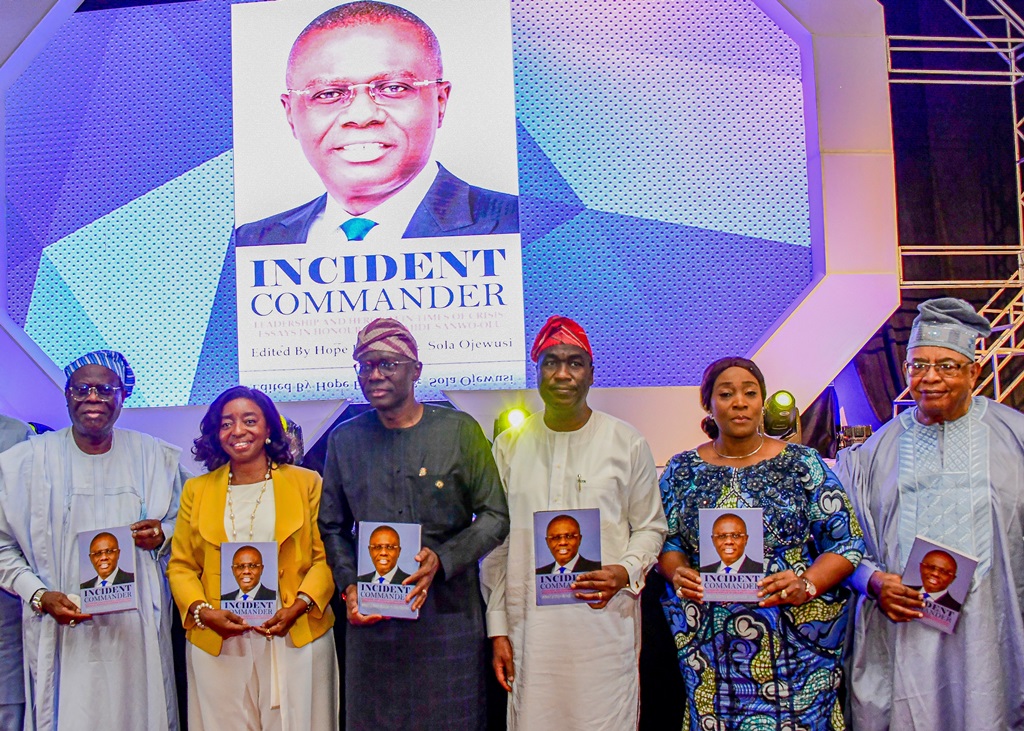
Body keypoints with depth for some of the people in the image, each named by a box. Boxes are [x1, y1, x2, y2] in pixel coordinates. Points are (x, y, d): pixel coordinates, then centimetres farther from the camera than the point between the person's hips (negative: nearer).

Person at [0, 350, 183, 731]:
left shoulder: (154, 456, 6)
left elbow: (181, 521, 17)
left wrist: (163, 533, -6)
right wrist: (39, 595, -11)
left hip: (137, 627, 2)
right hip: (64, 631, -1)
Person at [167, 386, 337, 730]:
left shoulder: (306, 483, 5)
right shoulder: (197, 490, 11)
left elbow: (325, 558, 1)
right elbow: (180, 567, 9)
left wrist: (298, 607, -14)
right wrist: (202, 611, -9)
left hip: (297, 638, -1)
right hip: (217, 645, 1)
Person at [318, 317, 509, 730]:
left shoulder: (460, 431, -3)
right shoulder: (345, 439, 6)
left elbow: (494, 516, -2)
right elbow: (333, 527, 13)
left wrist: (442, 558, -16)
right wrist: (348, 586, -2)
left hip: (447, 615, -2)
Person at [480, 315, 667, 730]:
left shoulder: (626, 442, 4)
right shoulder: (510, 444, 7)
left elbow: (650, 527, 9)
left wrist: (626, 572, -11)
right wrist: (497, 628, 7)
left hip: (606, 622, -1)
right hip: (530, 623, 1)